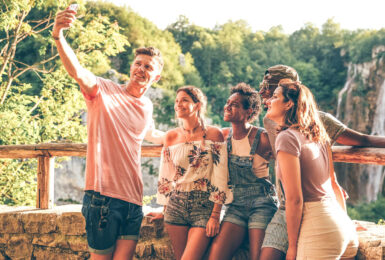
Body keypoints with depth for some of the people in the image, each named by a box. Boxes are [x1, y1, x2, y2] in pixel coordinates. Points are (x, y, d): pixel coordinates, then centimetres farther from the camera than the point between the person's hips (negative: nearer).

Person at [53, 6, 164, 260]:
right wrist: (58, 37, -40)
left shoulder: (147, 106, 16)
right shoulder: (105, 91, -2)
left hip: (133, 199, 5)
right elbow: (77, 71, -23)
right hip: (103, 193, -5)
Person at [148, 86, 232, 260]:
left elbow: (220, 178, -5)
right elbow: (166, 177, 14)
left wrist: (215, 216, -10)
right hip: (176, 205, 3)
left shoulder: (213, 134, -2)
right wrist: (165, 211, 14)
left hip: (204, 206, -3)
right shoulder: (171, 136, 7)